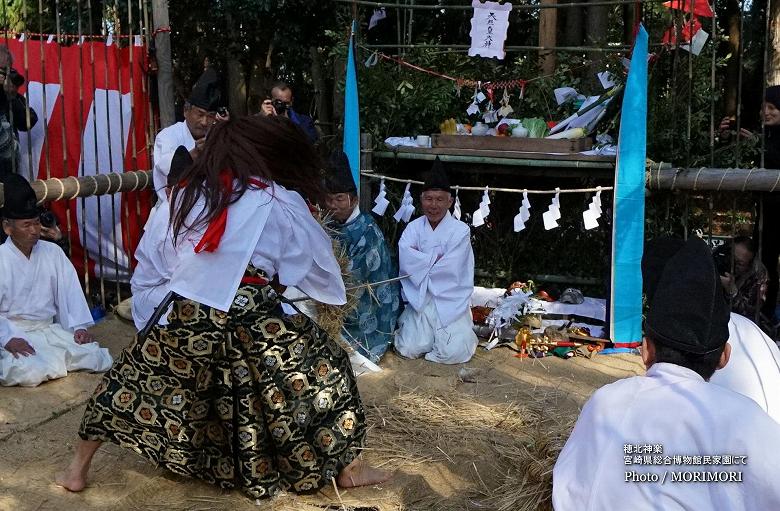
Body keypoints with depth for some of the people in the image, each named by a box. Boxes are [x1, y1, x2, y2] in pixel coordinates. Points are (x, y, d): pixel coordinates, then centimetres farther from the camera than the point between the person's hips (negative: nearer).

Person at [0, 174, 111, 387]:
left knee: (99, 359, -15)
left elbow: (70, 290, 1)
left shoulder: (53, 252, 5)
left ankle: (51, 360, 5)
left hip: (51, 330, 4)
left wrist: (79, 326, -12)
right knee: (29, 373, -34)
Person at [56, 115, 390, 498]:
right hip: (250, 318, -3)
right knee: (323, 369, 15)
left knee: (132, 379, 23)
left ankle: (78, 469, 34)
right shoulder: (280, 202, 4)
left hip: (187, 313, 4)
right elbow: (317, 262, 13)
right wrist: (334, 294, 34)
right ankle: (348, 469, 23)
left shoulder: (189, 192, 15)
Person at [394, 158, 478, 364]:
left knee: (454, 353, -17)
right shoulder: (414, 227, 3)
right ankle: (407, 327, 20)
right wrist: (436, 258, -15)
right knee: (411, 349, -15)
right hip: (419, 301, 2)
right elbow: (405, 261, -13)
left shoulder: (460, 231, -7)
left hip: (450, 302, -2)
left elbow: (449, 271, -16)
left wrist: (421, 262, -6)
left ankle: (462, 331, 17)